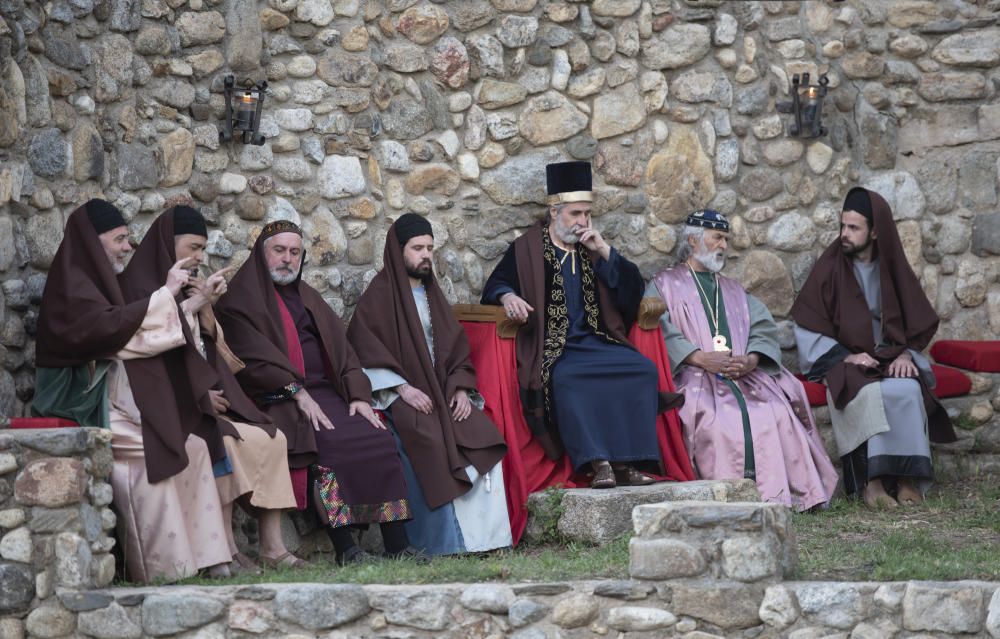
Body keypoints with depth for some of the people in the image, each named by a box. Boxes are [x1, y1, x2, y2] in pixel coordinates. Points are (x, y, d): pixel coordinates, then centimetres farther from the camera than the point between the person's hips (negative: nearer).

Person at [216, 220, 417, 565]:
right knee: (331, 442, -32)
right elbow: (254, 355, -9)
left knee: (379, 437, -18)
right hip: (278, 399, -6)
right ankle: (343, 546, -30)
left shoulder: (307, 297, 25)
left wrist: (358, 394, 0)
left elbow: (340, 345, 17)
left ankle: (397, 544, -21)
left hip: (326, 391, 6)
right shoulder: (240, 300, 6)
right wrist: (298, 394, -19)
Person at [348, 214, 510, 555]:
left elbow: (456, 347, 19)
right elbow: (364, 348, -8)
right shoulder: (379, 294, 2)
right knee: (429, 438, -34)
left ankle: (483, 534, -19)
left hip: (441, 391, 6)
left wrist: (460, 388, 0)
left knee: (483, 434, -21)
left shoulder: (431, 293, 21)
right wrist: (403, 388, -18)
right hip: (399, 396, -6)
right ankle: (440, 540, -27)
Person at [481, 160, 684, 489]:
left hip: (596, 341, 4)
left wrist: (603, 250, 1)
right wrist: (508, 296, -21)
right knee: (567, 378, -37)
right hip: (552, 348, -4)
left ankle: (625, 461, -25)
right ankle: (598, 462, -39)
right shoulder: (527, 249, 8)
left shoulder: (591, 249, 18)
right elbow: (495, 285, 2)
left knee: (643, 369, -23)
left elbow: (634, 288, 12)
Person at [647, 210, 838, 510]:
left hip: (744, 373, 4)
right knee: (714, 417, -35)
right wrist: (700, 357, -17)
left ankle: (776, 493, -28)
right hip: (694, 375, -4)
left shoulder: (734, 291, 31)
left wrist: (752, 359, -8)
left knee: (777, 413, -25)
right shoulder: (665, 284, 15)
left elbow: (764, 328, 15)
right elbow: (659, 332, -3)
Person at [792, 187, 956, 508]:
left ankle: (908, 479, -28)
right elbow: (807, 330, -3)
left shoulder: (893, 268, 7)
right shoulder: (830, 267, -2)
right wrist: (847, 356, -14)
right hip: (841, 361, -3)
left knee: (909, 389, -30)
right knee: (869, 393, -34)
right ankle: (871, 482, -34)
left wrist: (905, 354, -7)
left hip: (890, 358, 3)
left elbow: (919, 324, 13)